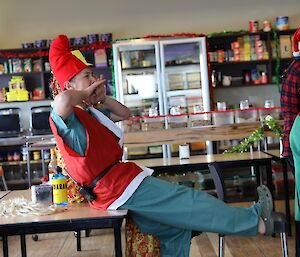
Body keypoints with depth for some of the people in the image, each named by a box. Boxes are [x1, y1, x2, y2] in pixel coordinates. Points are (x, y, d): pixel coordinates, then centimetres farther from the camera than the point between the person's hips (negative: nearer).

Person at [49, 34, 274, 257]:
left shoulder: (89, 113, 18)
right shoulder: (65, 116, -12)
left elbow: (124, 113, 27)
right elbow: (62, 100, -39)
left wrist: (102, 98, 9)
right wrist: (86, 93, -17)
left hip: (118, 181, 11)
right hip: (118, 185, -11)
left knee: (174, 229, 14)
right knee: (188, 201, -3)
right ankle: (255, 221, 9)